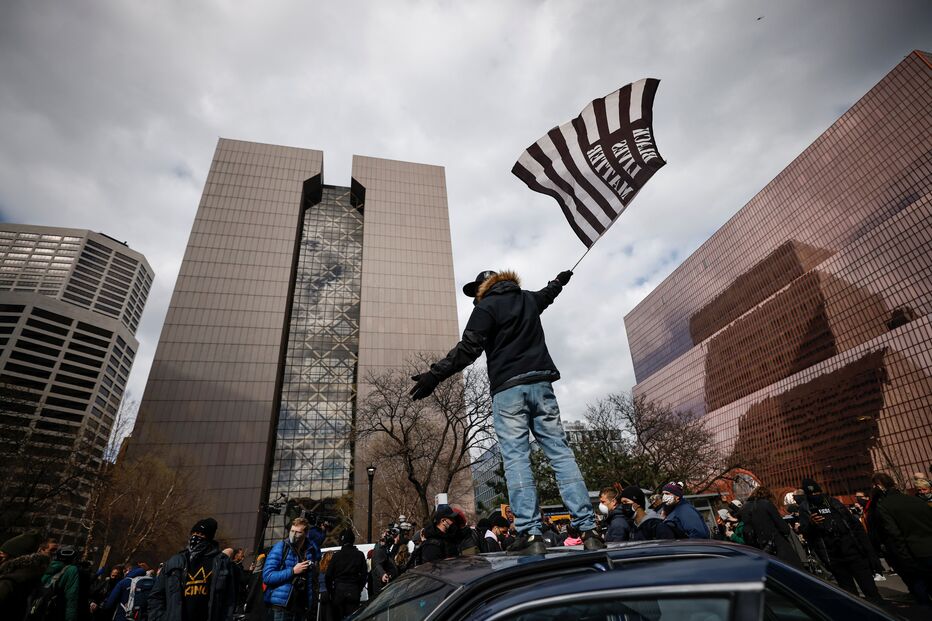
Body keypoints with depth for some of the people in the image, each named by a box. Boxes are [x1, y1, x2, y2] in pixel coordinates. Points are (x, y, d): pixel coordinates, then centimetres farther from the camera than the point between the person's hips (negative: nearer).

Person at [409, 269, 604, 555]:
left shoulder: (486, 307, 1)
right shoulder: (529, 298, 20)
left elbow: (468, 348, -11)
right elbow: (547, 293, 44)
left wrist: (435, 374, -13)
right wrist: (559, 280, 65)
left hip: (507, 387, -5)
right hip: (540, 383, 5)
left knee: (516, 458, -6)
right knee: (561, 453, 1)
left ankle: (530, 534, -11)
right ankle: (588, 529, -2)